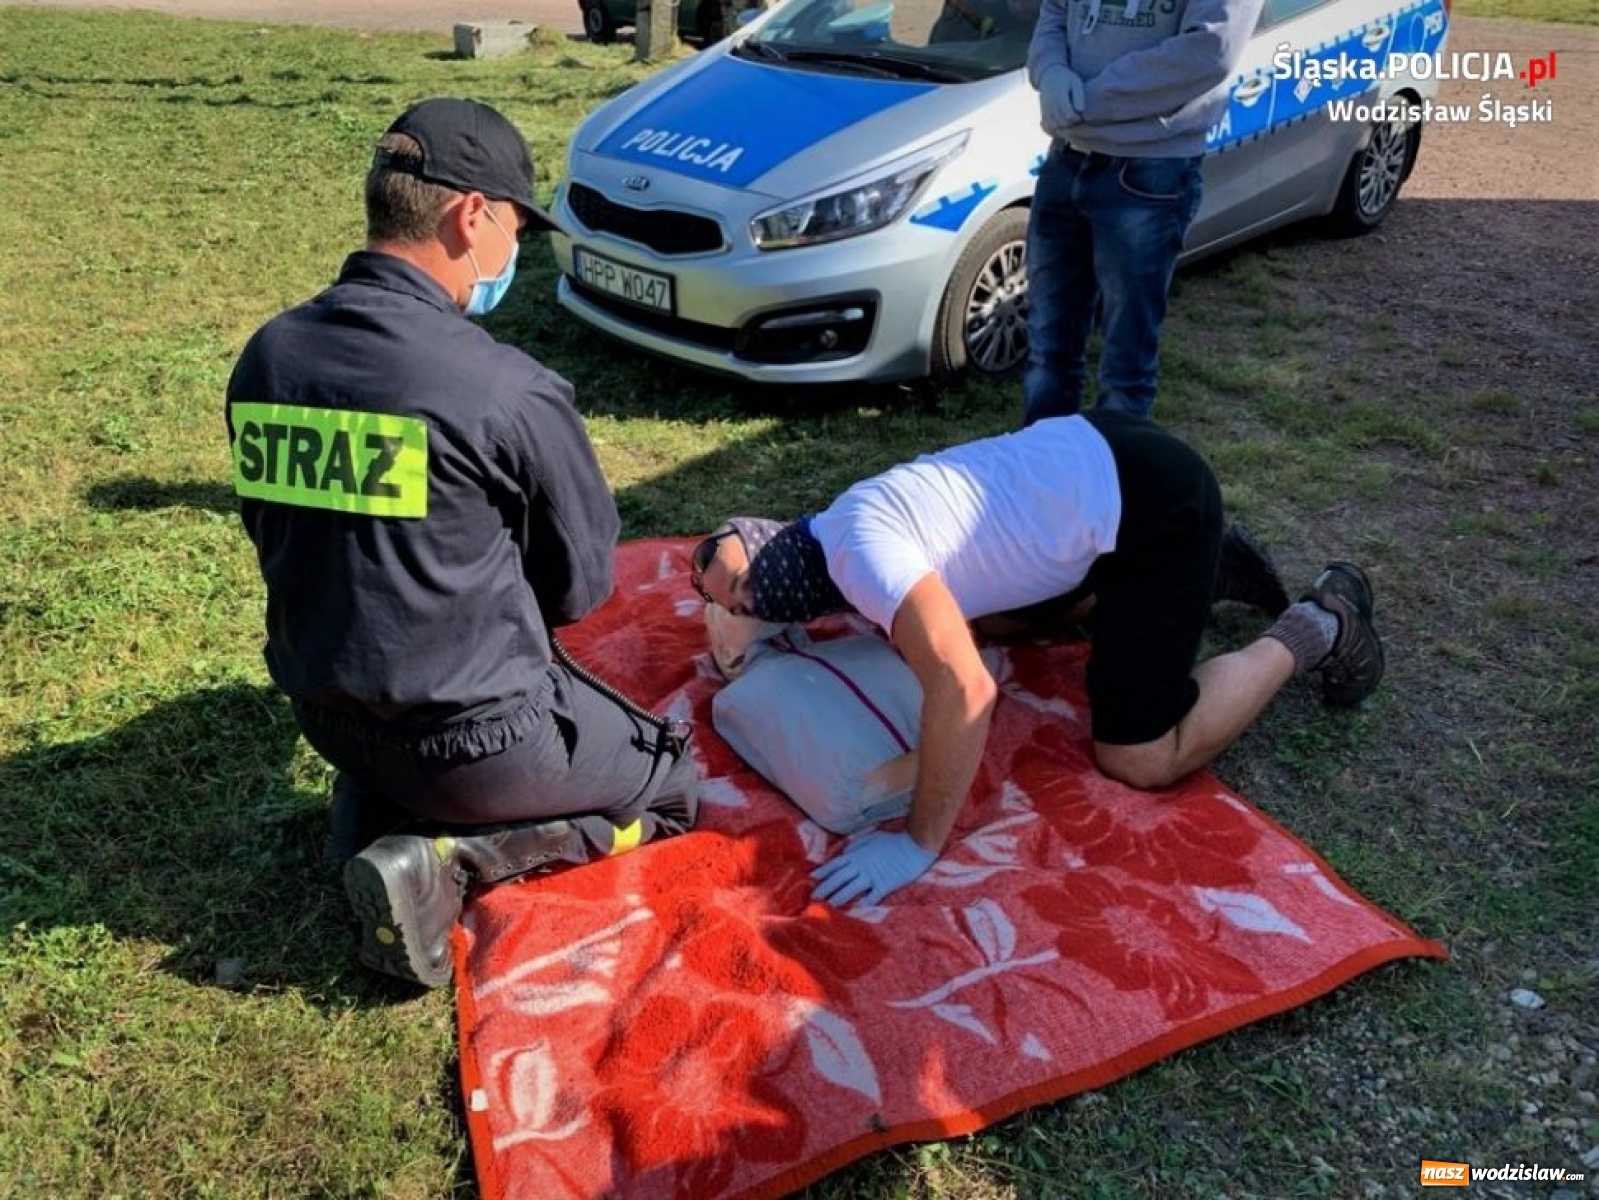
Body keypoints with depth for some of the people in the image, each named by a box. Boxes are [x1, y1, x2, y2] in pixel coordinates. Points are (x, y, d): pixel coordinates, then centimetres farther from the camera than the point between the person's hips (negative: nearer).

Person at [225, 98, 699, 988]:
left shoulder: (266, 358, -4)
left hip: (326, 710, 7)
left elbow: (277, 537, 10)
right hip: (473, 737, -7)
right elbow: (584, 583, -9)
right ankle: (438, 858, -2)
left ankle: (373, 809, 11)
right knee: (672, 784, 16)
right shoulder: (508, 389, -23)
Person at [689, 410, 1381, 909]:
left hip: (1155, 499, -10)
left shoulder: (859, 549, -24)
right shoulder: (830, 534, 6)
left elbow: (964, 689, -36)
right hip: (1091, 451, 10)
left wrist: (919, 846, -29)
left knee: (1140, 760, -6)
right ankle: (1212, 569, 35)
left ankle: (1317, 628, 10)